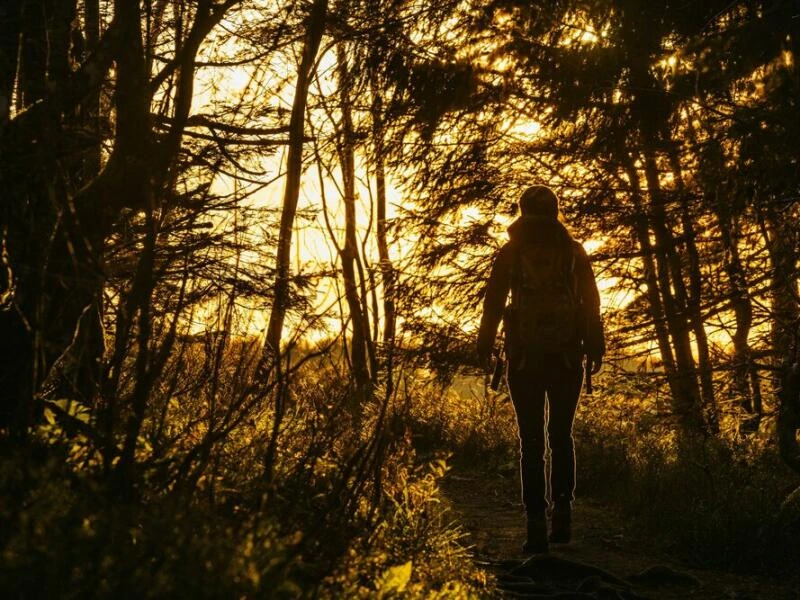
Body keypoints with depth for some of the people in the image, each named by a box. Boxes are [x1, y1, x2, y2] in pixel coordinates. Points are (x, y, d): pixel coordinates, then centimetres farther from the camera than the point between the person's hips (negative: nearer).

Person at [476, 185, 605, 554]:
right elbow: (590, 303, 4)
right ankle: (563, 511, 7)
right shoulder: (574, 252, 5)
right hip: (567, 357, 1)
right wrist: (595, 348, 9)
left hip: (525, 357, -1)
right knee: (562, 435, 16)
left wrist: (484, 348, 7)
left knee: (531, 441, 2)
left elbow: (493, 302, 0)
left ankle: (537, 524, -3)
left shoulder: (510, 253, 2)